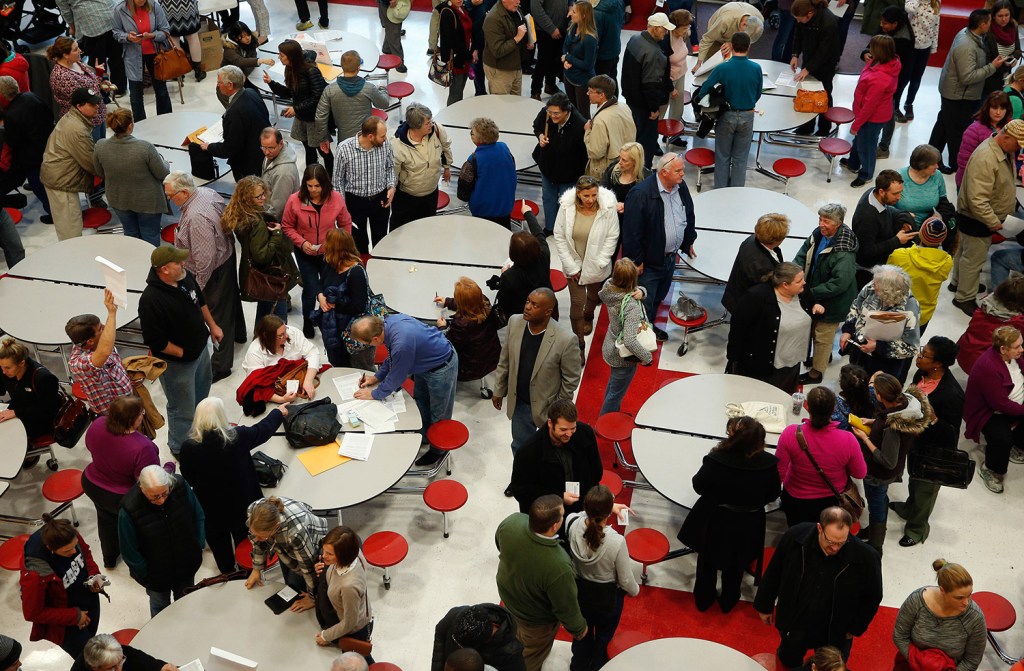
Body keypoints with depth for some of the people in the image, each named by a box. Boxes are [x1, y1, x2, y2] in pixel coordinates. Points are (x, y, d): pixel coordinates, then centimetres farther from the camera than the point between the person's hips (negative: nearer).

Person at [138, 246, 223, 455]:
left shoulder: (186, 277, -11)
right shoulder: (151, 300, -36)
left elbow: (200, 301, 10)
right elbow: (156, 342, -30)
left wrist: (212, 326, 12)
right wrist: (183, 353, -19)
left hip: (200, 347, 8)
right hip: (177, 363, -8)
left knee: (201, 391, 33)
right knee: (183, 409, 11)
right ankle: (180, 448, 35)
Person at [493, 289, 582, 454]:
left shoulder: (566, 339, -29)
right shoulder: (515, 322, -14)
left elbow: (571, 379, -16)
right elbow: (505, 360, 1)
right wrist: (499, 390, 8)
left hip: (548, 407, -4)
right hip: (519, 403, 4)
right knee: (520, 447, 25)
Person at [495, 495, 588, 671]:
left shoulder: (512, 522, -32)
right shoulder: (558, 567, -46)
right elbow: (565, 608, -27)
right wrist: (579, 628, -6)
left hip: (507, 592, 6)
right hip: (536, 618, -6)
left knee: (519, 632, 38)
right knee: (533, 653, 28)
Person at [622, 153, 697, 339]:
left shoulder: (681, 187, -3)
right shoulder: (640, 194, -27)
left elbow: (689, 217, 15)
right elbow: (631, 232, -23)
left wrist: (688, 242, 20)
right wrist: (636, 261, -19)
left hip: (670, 257, 7)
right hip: (648, 261, -7)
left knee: (659, 297, 26)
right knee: (645, 302, 8)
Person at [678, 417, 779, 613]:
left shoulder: (716, 459, -32)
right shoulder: (768, 464, -26)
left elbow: (699, 486, -16)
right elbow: (773, 495, -10)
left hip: (714, 523, -1)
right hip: (747, 526, 1)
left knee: (708, 562, 27)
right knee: (735, 567, 28)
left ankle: (703, 599, 47)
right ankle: (728, 601, 49)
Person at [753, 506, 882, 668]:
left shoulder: (866, 557, -28)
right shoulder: (795, 537, -24)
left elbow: (872, 598, -8)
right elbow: (773, 573, -6)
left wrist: (855, 628, 1)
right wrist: (765, 606, 4)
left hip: (834, 637, -1)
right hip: (793, 624, 2)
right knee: (788, 663, 27)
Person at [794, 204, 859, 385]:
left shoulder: (844, 252, -33)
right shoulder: (818, 234, -10)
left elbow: (839, 283, -33)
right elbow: (802, 255, 2)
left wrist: (812, 293, -26)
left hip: (832, 301, -8)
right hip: (815, 295, 8)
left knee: (822, 336, 9)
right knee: (816, 328, 28)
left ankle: (816, 372, 28)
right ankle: (823, 356, 53)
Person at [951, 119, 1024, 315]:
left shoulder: (1005, 151, -2)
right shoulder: (985, 159, -34)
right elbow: (977, 200, -35)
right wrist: (993, 222, -27)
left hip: (990, 216, 9)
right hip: (977, 219, -9)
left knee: (966, 251, 26)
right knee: (974, 258, 5)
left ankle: (958, 282, 45)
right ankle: (965, 298, 21)